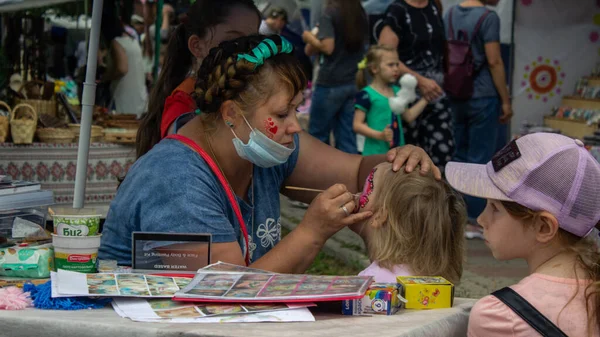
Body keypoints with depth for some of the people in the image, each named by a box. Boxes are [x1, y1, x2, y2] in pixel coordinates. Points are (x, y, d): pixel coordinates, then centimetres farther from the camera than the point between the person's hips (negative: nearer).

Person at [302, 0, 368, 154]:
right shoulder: (360, 13, 9)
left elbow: (327, 47, -20)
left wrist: (310, 38, -2)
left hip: (330, 83, -6)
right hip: (352, 82, 6)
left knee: (317, 135, 5)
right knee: (347, 137, 6)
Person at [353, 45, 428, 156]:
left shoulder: (397, 91, 12)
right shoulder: (366, 95, -11)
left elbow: (409, 116, 20)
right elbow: (357, 125, -13)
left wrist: (425, 99, 14)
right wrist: (379, 135, -24)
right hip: (376, 153, -7)